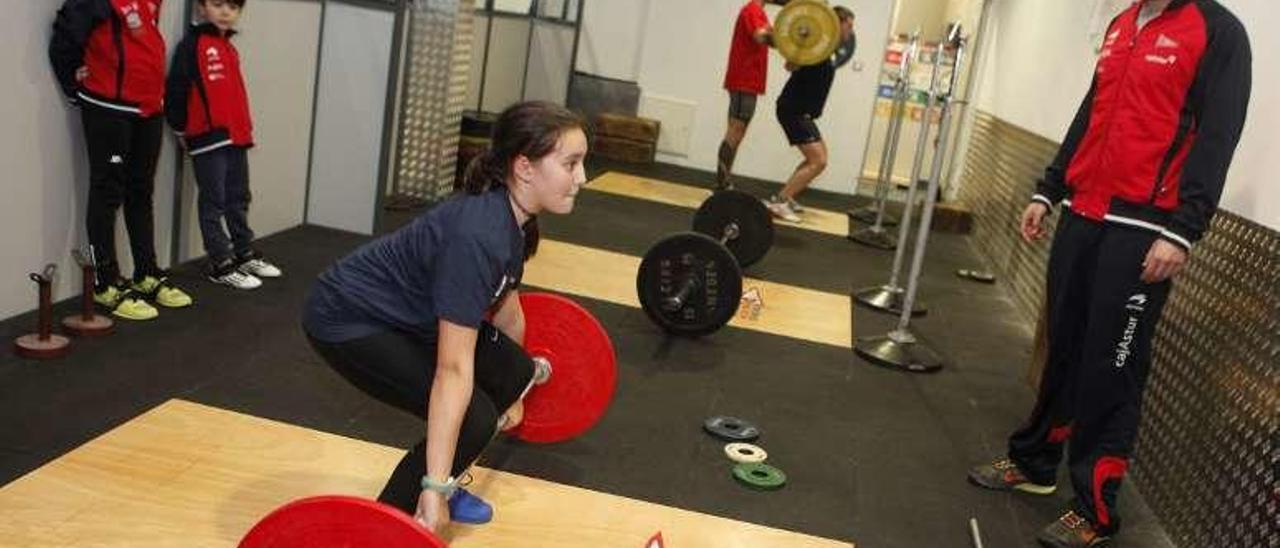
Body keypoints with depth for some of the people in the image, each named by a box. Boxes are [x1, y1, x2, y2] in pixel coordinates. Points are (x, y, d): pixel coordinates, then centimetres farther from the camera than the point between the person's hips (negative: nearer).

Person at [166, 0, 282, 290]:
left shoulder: (230, 48, 15)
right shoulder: (192, 44, -9)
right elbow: (175, 89, -11)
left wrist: (245, 126, 13)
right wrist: (181, 129, -7)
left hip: (236, 135, 8)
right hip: (208, 137, -8)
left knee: (239, 199, 16)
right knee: (214, 202, 0)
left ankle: (244, 254, 28)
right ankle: (221, 264, 6)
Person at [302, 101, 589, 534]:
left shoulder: (512, 219, -5)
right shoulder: (477, 234, -33)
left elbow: (506, 311, 12)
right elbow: (453, 370, -35)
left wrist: (513, 392, 27)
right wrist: (435, 489, -33)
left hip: (406, 314, 9)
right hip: (347, 321, -9)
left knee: (514, 374, 7)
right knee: (474, 420, -18)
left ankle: (438, 484, 23)